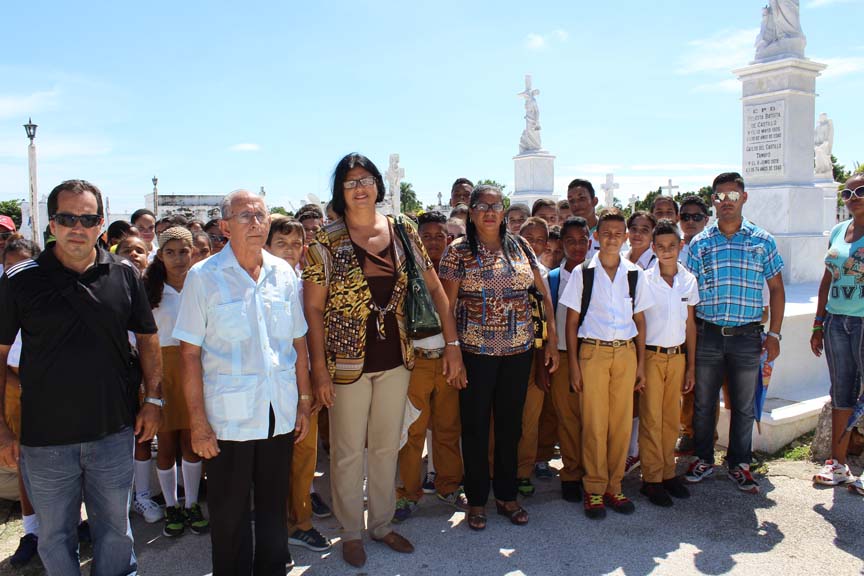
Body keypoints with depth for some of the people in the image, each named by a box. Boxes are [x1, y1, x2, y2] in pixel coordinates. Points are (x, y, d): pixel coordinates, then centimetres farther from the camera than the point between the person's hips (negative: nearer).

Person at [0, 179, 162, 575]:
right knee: (54, 536, 16)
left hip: (114, 431, 1)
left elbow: (147, 339, 6)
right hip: (45, 437, -1)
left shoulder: (124, 276, -2)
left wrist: (153, 400, 1)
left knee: (115, 528, 16)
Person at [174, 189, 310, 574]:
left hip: (280, 413, 3)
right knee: (230, 513, 11)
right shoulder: (203, 277, -7)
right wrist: (198, 422, -10)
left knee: (275, 506, 17)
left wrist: (304, 402, 7)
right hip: (229, 417, -3)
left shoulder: (283, 273, 3)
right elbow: (189, 354, -7)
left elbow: (298, 342, 8)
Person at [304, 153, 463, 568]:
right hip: (347, 363, -3)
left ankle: (382, 524, 35)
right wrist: (320, 370, -11)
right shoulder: (326, 243, -9)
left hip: (396, 361, 3)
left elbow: (435, 289, 3)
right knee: (348, 452, 10)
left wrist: (452, 344, -2)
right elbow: (313, 309, -8)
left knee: (387, 447, 16)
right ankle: (351, 533, 30)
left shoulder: (403, 233, 0)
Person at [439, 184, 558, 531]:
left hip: (518, 350, 3)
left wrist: (552, 340, 4)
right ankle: (477, 500, 22)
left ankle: (506, 496, 28)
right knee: (475, 425, 6)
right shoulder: (458, 251, -3)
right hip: (475, 350, -3)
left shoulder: (520, 247, 7)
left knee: (510, 423, 12)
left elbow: (544, 294, 9)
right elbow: (447, 305, -4)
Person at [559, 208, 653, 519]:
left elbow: (640, 320, 11)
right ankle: (594, 489, 13)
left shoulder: (634, 273, 8)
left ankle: (614, 486, 20)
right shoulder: (582, 272, 1)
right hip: (593, 351, -2)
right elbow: (572, 321, 1)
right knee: (594, 423, 0)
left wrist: (641, 363, 7)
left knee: (622, 422, 6)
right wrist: (573, 364, -4)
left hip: (626, 351, 3)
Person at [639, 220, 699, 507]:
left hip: (677, 356, 4)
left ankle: (668, 473, 24)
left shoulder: (689, 281, 4)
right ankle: (651, 479, 12)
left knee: (672, 418, 11)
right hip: (651, 355, -4)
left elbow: (690, 324, 10)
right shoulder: (644, 280, -7)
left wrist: (691, 365, 9)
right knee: (651, 418, 1)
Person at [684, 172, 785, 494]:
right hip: (707, 334, 0)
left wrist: (774, 335, 0)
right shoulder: (700, 243, 3)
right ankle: (704, 460, 25)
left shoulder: (763, 241, 4)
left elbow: (776, 289, 7)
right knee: (703, 403, 9)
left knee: (743, 406, 10)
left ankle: (739, 465, 25)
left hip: (747, 336, 0)